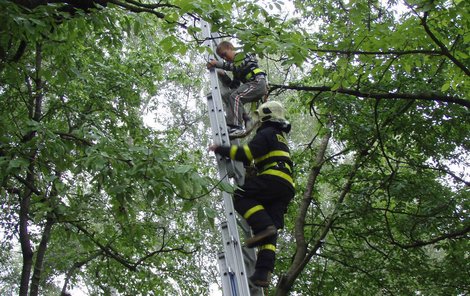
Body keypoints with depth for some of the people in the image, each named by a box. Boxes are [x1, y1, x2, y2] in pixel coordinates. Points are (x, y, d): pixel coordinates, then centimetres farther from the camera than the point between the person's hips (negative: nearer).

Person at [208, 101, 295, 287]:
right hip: (286, 189, 9)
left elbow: (246, 153, -9)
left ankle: (263, 227, -28)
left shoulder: (267, 133, 3)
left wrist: (220, 150, -2)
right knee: (269, 233, 0)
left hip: (274, 178, -9)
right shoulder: (280, 136, 34)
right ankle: (263, 272, -12)